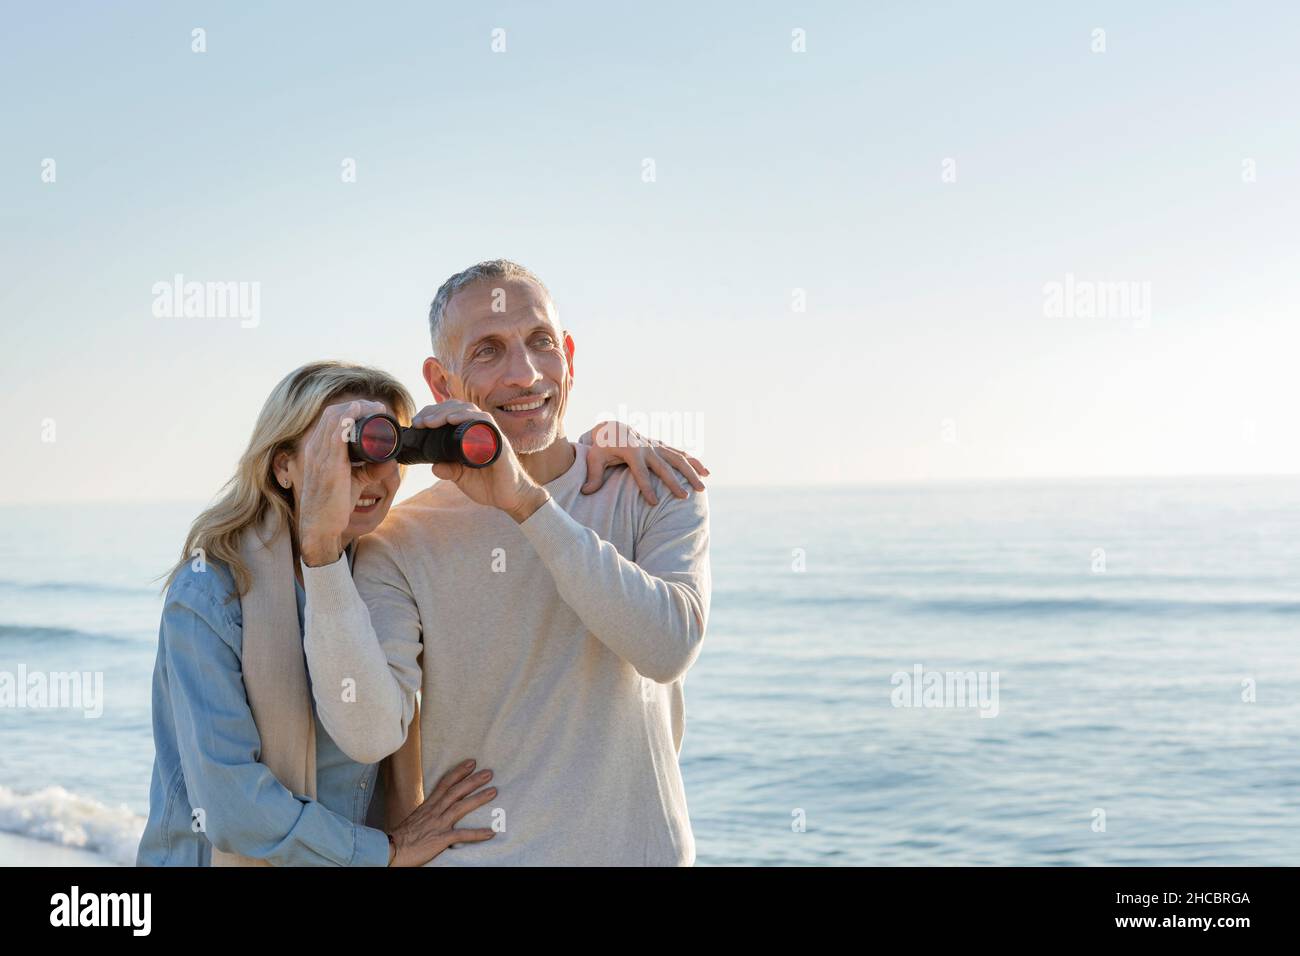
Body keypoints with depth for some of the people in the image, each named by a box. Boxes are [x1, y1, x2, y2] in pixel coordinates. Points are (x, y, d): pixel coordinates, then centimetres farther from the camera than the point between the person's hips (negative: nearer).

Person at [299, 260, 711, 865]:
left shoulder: (655, 490, -3)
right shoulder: (403, 541, -6)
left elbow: (670, 645, -20)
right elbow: (371, 734, -17)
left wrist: (526, 501, -23)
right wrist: (322, 546, -24)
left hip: (638, 846, 1)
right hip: (470, 851, -1)